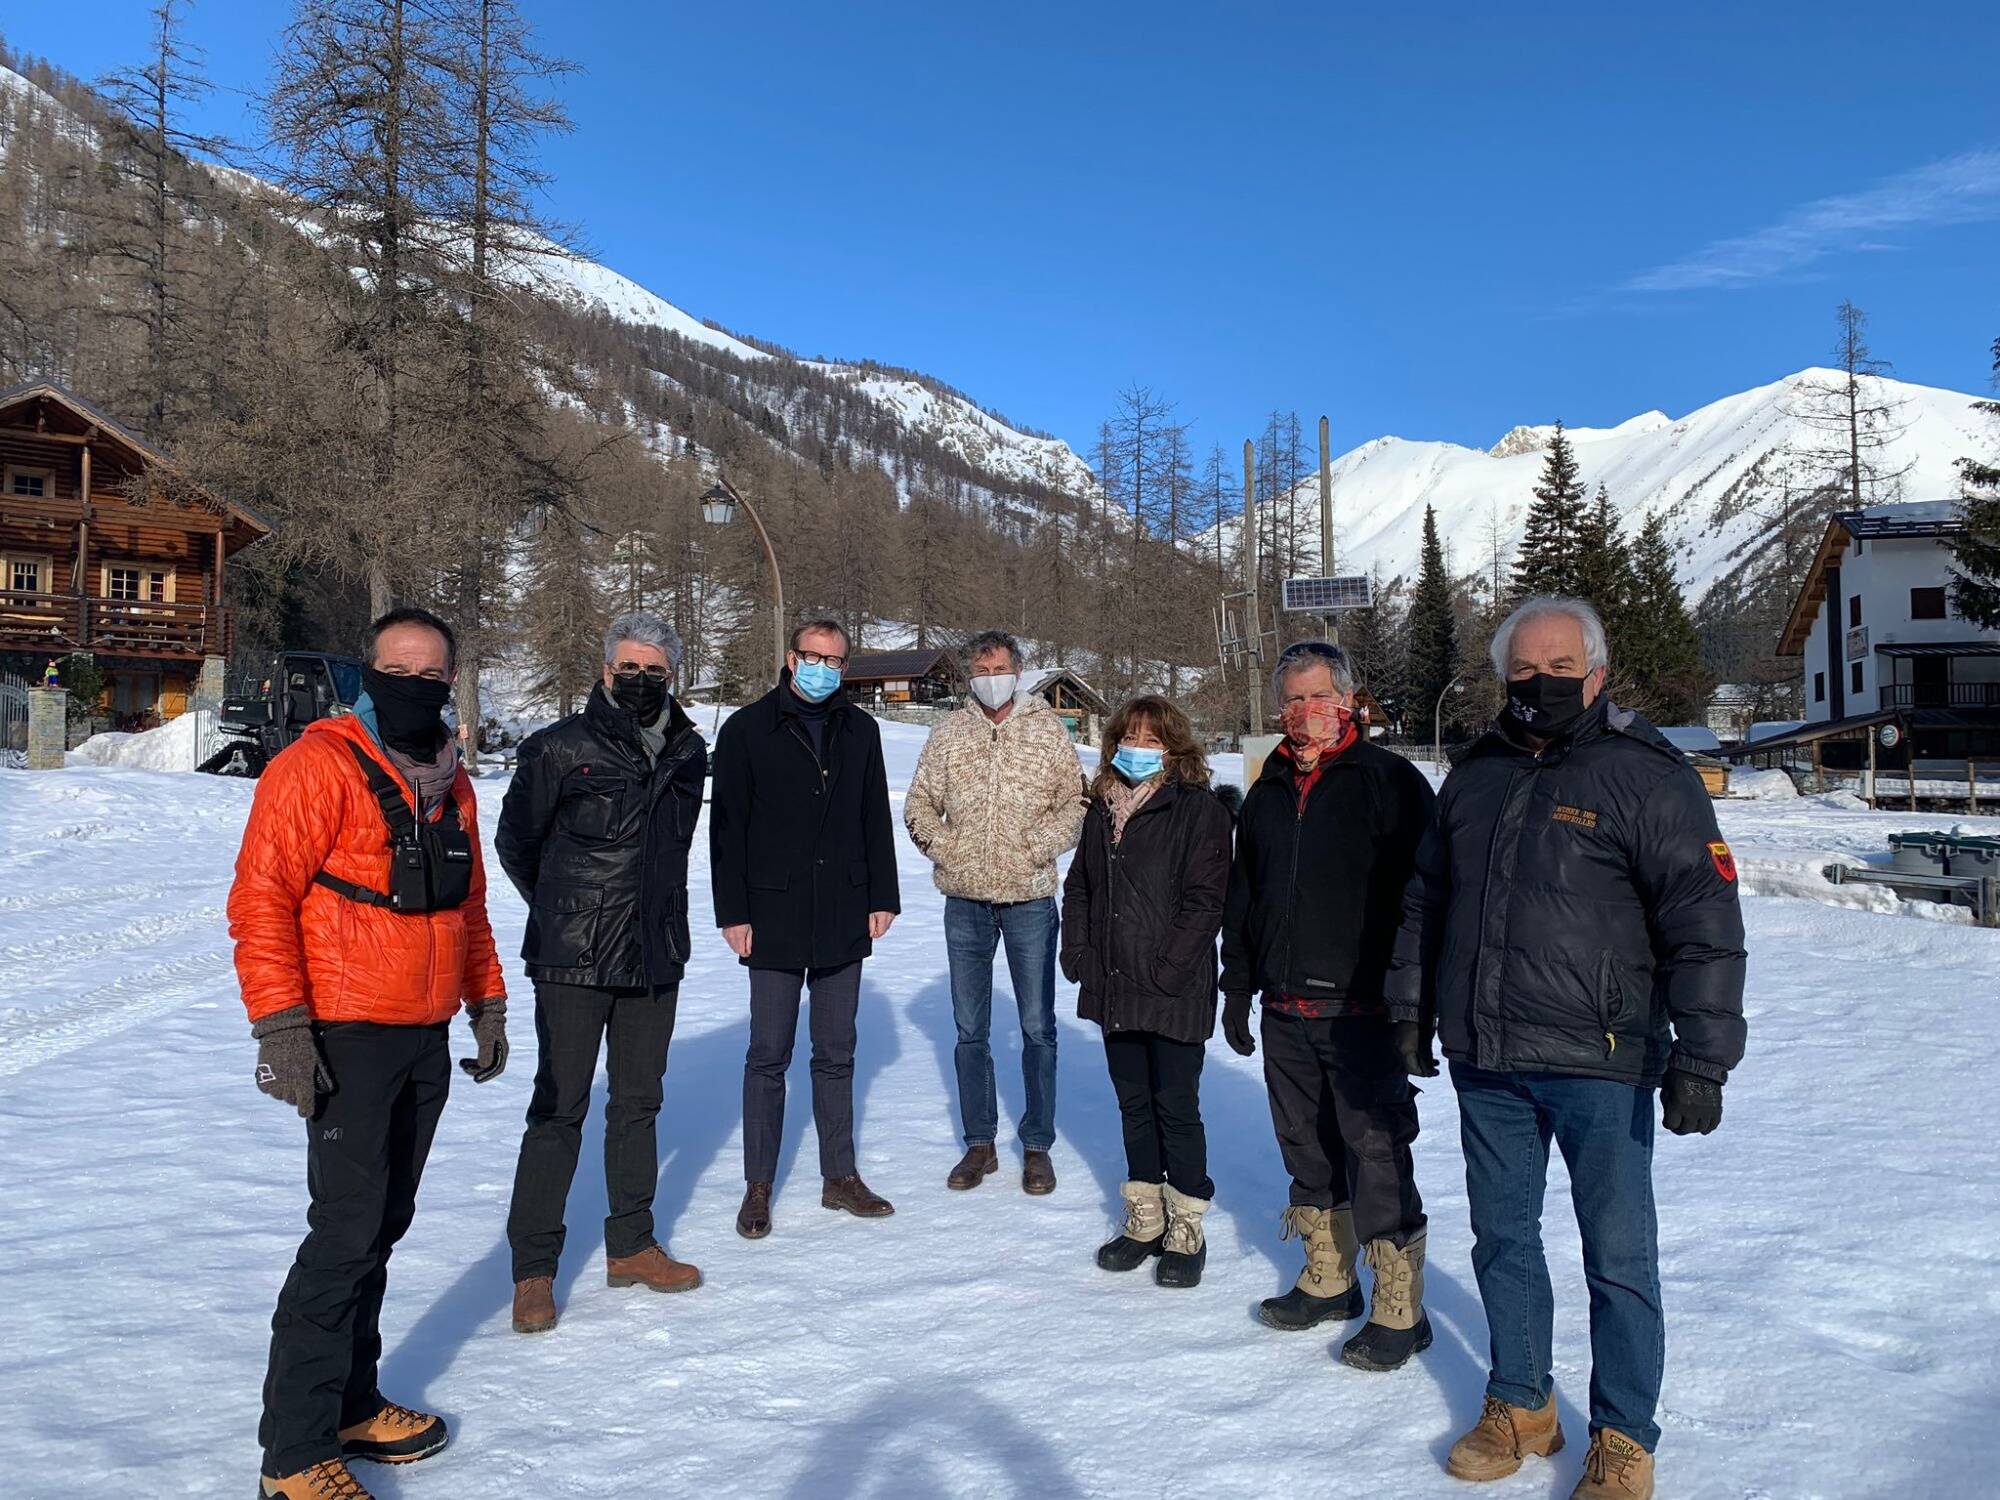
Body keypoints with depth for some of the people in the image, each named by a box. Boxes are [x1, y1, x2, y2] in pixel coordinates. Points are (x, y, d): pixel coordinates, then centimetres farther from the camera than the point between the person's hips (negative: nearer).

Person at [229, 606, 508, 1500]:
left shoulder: (450, 782, 12)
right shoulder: (319, 765, -11)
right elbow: (260, 897, -15)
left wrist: (488, 1002, 17)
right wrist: (280, 1025, -20)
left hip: (426, 1040, 7)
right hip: (346, 1040, -7)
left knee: (383, 1226, 15)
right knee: (347, 1234, -7)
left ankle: (350, 1405, 30)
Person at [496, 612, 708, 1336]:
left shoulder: (689, 753, 6)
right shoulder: (560, 748, -9)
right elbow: (515, 840, 4)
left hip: (656, 958, 5)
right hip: (574, 961, -5)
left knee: (639, 1101, 14)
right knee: (560, 1107, -2)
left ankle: (630, 1246, 28)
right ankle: (533, 1269, 11)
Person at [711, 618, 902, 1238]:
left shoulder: (860, 731, 10)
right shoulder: (747, 730, -2)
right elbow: (727, 828, -4)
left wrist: (882, 897, 9)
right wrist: (733, 913, -8)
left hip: (843, 921, 4)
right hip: (774, 920, -3)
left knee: (837, 1055, 12)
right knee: (769, 1057, 2)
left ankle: (840, 1176, 23)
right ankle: (758, 1187, 14)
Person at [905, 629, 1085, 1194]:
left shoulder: (1046, 729, 1)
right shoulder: (948, 733, 7)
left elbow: (1075, 800, 1)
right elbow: (919, 803, 11)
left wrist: (1041, 844, -12)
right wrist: (941, 845, -4)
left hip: (1030, 898, -2)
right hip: (966, 899, 2)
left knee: (1038, 1027, 5)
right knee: (970, 1030, 10)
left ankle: (1037, 1145, 18)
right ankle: (980, 1143, 24)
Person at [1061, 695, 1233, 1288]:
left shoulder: (1198, 809, -9)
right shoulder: (1102, 808, 11)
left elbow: (1203, 900, -14)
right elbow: (1078, 887, 17)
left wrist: (1167, 970, -18)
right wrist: (1078, 953, 5)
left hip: (1173, 994, -6)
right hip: (1114, 991, 6)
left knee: (1176, 1107, 3)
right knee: (1134, 1104, 16)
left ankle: (1186, 1231, 18)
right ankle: (1145, 1221, 30)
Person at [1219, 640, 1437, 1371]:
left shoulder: (1391, 781, -6)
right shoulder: (1267, 794, 13)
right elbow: (1240, 900, 19)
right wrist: (1236, 988, 16)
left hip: (1362, 1010, -6)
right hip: (1285, 1012, 7)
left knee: (1376, 1157, -1)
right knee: (1306, 1148, 16)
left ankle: (1400, 1311, 12)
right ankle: (1328, 1282, 33)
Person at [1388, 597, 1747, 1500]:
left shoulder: (1646, 775, -8)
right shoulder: (1475, 775, 9)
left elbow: (1704, 926, -10)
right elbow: (1425, 900, 19)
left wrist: (1701, 1057, -14)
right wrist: (1411, 1009, 17)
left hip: (1599, 1063, -5)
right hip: (1484, 1060, 5)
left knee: (1618, 1257, 5)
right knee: (1502, 1239, 15)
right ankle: (1520, 1408, 33)